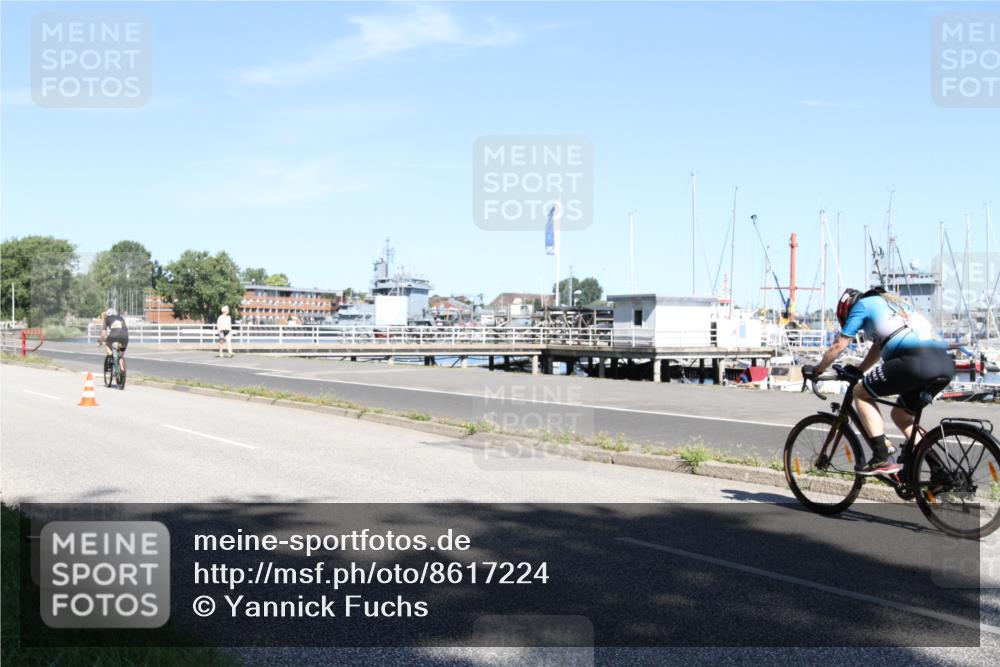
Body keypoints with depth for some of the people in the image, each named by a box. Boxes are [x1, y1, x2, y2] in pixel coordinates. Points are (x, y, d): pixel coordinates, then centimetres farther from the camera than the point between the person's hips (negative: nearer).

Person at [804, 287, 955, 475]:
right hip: (946, 363, 8)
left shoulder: (862, 305, 13)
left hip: (917, 360, -8)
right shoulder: (893, 304, 37)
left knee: (861, 392, 8)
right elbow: (879, 347, 46)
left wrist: (816, 370, 26)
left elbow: (840, 345, 14)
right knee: (900, 414, 24)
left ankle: (882, 459, 0)